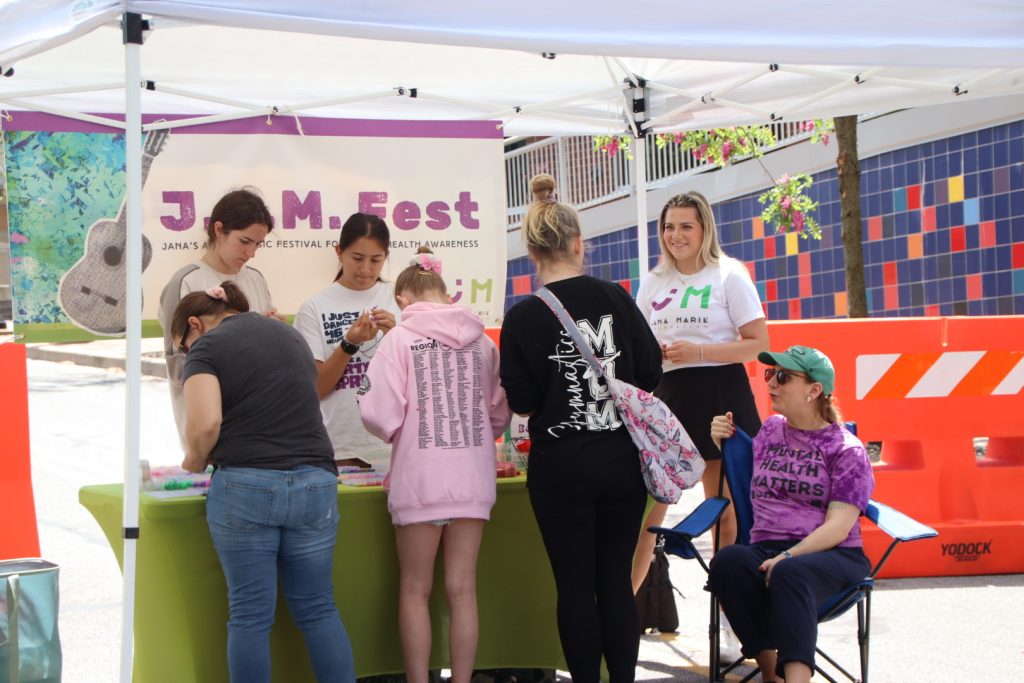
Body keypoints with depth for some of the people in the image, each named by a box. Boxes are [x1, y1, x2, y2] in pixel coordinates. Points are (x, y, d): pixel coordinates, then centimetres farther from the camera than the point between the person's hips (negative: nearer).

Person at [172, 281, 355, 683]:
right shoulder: (291, 336, 21)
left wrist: (195, 461, 4)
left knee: (250, 615, 3)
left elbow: (205, 423, -14)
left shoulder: (208, 346, 0)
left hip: (245, 486, -5)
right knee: (318, 608, 12)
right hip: (315, 483, 5)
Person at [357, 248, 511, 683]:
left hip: (420, 480, -3)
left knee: (415, 590, 10)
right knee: (463, 589, 9)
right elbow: (499, 416, 7)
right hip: (473, 480, 3)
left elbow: (381, 417, -11)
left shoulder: (400, 338, -6)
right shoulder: (482, 341, 4)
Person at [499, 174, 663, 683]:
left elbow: (521, 401, -10)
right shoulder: (615, 299, -2)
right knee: (617, 582, 10)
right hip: (622, 461, 3)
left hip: (560, 469, -2)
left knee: (575, 587, 6)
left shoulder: (523, 318, -9)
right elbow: (651, 372, 0)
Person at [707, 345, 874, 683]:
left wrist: (789, 556, -21)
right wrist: (721, 444, 16)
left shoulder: (846, 449, 4)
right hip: (766, 550, 4)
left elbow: (839, 526, -7)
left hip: (830, 556, -4)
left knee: (790, 573, -39)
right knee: (728, 560, -32)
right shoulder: (770, 430, 19)